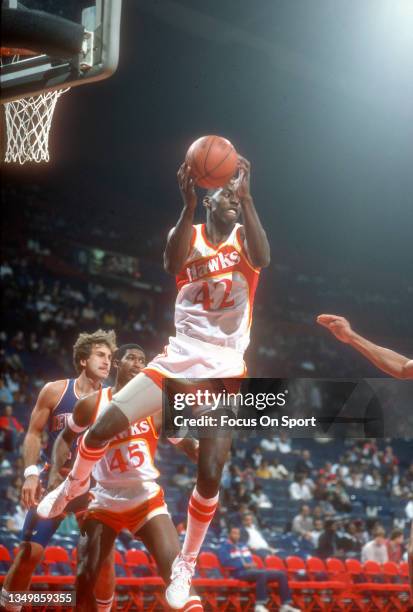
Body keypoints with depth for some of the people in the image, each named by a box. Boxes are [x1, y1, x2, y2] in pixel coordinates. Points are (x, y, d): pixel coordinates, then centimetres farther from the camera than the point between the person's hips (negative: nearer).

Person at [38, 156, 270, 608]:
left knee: (210, 473, -10)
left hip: (224, 371, -1)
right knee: (103, 427, -6)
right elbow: (172, 265, -21)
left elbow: (263, 259, -24)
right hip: (179, 359, 2)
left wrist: (246, 197, -32)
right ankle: (75, 485, 27)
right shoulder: (187, 235, 5)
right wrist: (189, 204, -33)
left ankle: (186, 563, 11)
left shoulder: (243, 238, 2)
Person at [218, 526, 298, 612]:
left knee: (281, 574, -4)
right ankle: (259, 605, -40)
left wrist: (252, 564, 2)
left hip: (252, 570, 8)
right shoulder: (225, 547, 3)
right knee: (262, 574, -39)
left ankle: (286, 605, -9)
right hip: (240, 572, -8)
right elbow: (225, 562, -13)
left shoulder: (243, 546, 27)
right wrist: (244, 565, -16)